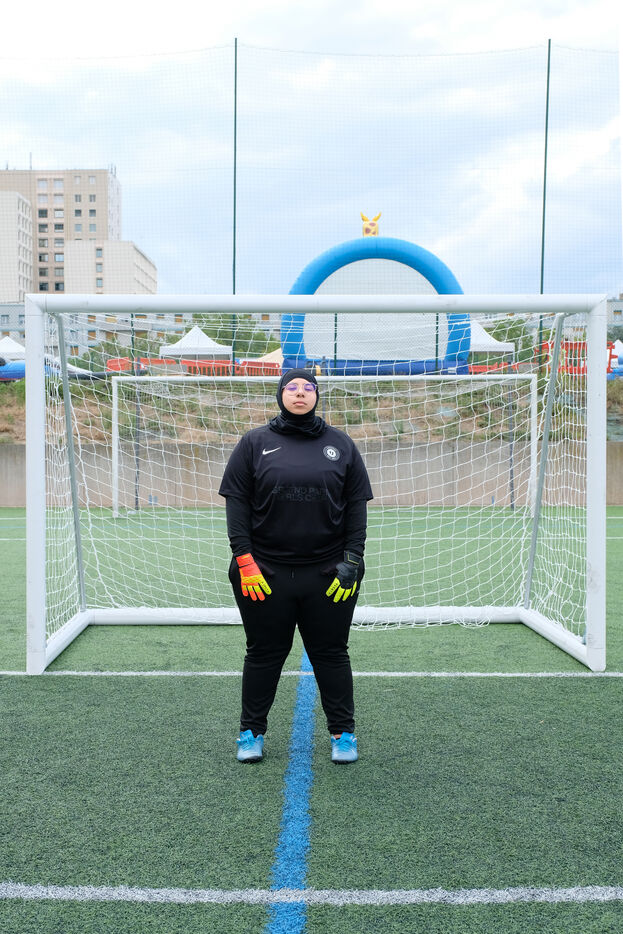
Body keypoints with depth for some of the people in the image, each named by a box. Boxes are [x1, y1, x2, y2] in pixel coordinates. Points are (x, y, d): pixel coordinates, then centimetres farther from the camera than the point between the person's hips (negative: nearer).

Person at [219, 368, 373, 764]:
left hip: (328, 576, 1)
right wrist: (244, 560, -7)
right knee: (263, 654, 11)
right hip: (264, 574, 0)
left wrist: (352, 560, -3)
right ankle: (252, 731, 26)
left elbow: (357, 506, 5)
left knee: (331, 654, 9)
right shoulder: (254, 443, 4)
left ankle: (343, 732, 25)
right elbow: (237, 502, 1)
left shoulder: (341, 444, 6)